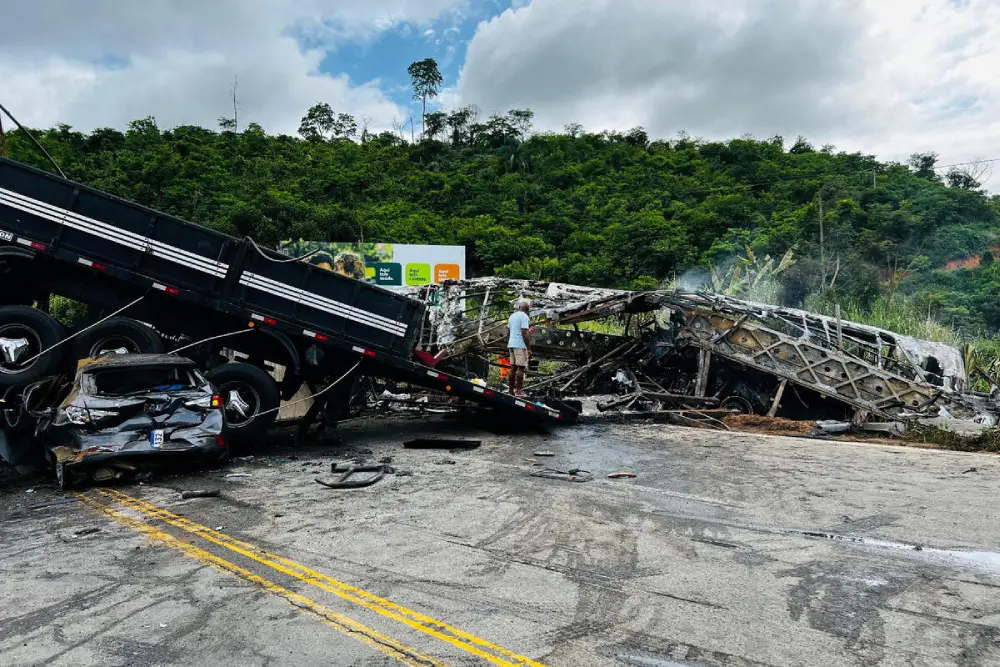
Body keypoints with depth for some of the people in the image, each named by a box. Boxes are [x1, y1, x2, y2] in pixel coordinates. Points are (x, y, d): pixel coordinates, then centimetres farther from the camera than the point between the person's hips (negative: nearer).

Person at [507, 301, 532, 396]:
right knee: (521, 368, -5)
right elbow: (524, 334, -17)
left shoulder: (512, 316, 16)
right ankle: (518, 391, -6)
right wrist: (529, 349, -16)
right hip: (520, 345, -8)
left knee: (513, 367, 10)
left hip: (511, 344, 8)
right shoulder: (524, 317, -9)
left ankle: (511, 390, 12)